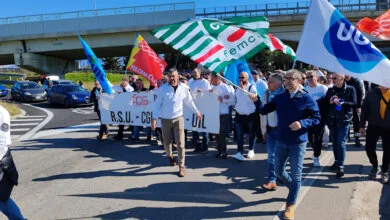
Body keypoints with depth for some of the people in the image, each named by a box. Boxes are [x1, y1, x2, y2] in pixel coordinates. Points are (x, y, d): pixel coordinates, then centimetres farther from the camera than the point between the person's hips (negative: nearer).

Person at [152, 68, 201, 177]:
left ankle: (181, 166, 4)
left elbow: (189, 101, 10)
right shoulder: (162, 89, -10)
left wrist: (196, 111, 19)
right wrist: (154, 118, -9)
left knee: (180, 143, -7)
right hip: (165, 119, 0)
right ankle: (170, 156, 45)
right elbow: (157, 104, -4)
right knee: (167, 142, 14)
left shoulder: (184, 88, -5)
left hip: (178, 118, 0)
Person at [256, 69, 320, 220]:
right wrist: (256, 101, -14)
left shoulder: (307, 99, -9)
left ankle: (290, 205, 20)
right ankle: (293, 189, 44)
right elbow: (264, 111, 4)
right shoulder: (279, 98, 3)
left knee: (295, 175, 4)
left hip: (298, 143, -4)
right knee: (278, 170, 15)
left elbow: (317, 118, -6)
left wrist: (302, 123, -23)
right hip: (280, 141, 4)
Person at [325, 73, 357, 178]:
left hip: (344, 120, -4)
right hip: (332, 120, 4)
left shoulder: (350, 89, -1)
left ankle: (340, 166, -3)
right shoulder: (330, 90, 9)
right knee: (334, 142, 12)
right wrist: (330, 102, -10)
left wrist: (342, 103, -19)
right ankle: (337, 161, 27)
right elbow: (325, 104, 11)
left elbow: (354, 103, -5)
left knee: (341, 143, -8)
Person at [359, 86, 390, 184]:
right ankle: (375, 167, 26)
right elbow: (364, 109, 0)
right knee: (369, 148, 0)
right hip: (373, 126, 0)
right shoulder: (371, 94, -2)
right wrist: (362, 126, -2)